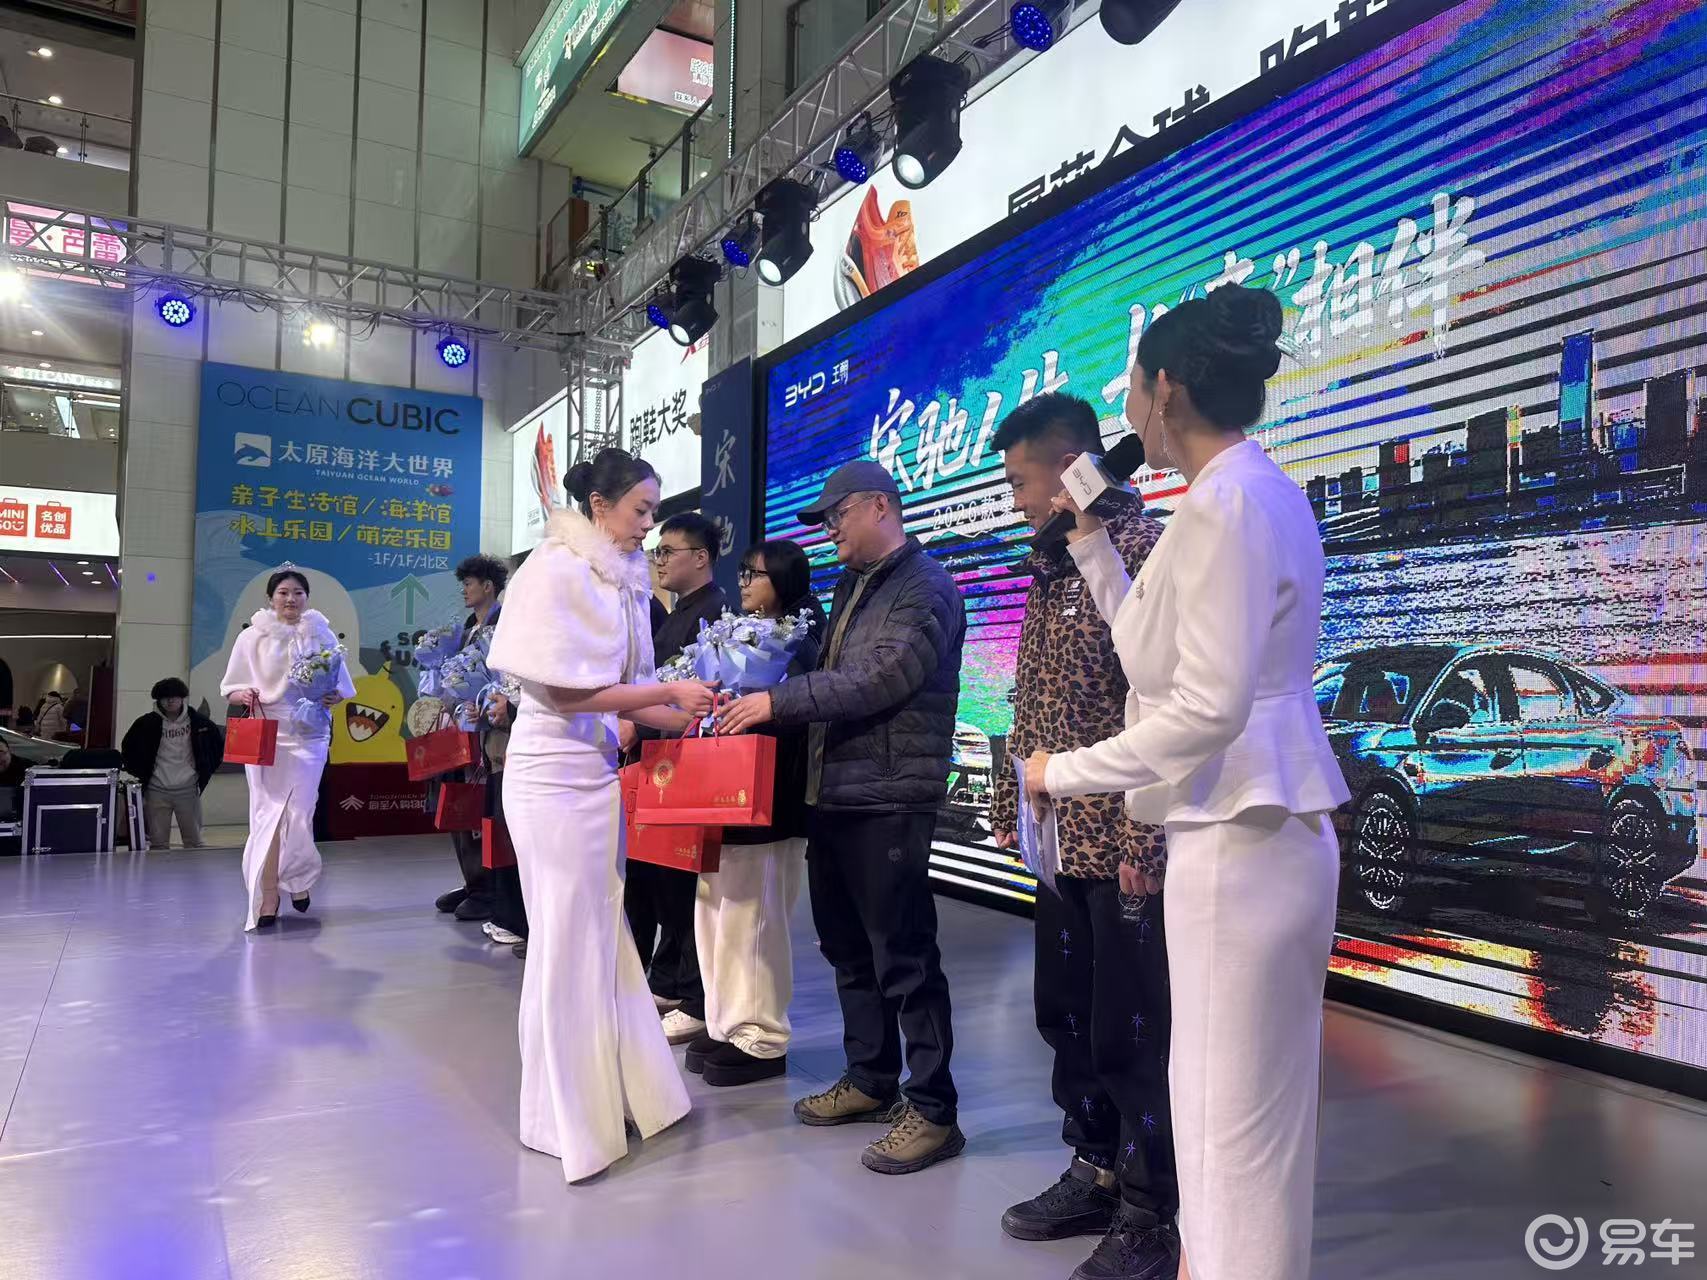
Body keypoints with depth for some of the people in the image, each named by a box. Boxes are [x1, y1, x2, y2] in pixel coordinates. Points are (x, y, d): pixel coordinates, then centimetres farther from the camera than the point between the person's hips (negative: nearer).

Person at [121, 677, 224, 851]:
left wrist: (207, 769, 6)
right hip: (157, 791, 0)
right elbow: (128, 746, 13)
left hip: (188, 790, 0)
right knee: (158, 844, 3)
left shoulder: (197, 720, -1)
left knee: (194, 842, 3)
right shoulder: (147, 724, -2)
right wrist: (139, 772, 6)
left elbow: (219, 742, 11)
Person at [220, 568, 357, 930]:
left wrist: (334, 697, -12)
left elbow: (342, 686, 10)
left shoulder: (322, 635, 6)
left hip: (309, 736, 0)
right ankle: (268, 895, 5)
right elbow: (230, 687, 6)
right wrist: (244, 695, -16)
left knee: (298, 815, -2)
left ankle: (297, 879, 26)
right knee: (268, 815, -2)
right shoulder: (252, 636, 3)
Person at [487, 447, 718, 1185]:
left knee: (601, 938, 14)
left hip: (598, 774, 7)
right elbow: (564, 688, -18)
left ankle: (607, 1092, 28)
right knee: (568, 943, 2)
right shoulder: (557, 569, -13)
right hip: (557, 776, -7)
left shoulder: (620, 578, 9)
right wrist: (668, 691, -16)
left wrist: (686, 717, -1)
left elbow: (619, 691, 10)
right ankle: (570, 1120, 17)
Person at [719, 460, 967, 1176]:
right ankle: (871, 1081, 30)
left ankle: (932, 1110, 8)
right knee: (848, 949, 16)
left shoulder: (925, 588, -9)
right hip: (832, 795, 9)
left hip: (889, 801, -9)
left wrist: (778, 701, -18)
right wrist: (768, 707, 2)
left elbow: (878, 680, -20)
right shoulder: (853, 587, 20)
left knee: (904, 957, -4)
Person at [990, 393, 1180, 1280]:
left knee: (1129, 1033, 4)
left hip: (1122, 845, -8)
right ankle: (1097, 1173, 35)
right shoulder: (1052, 566, 14)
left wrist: (1145, 840, -21)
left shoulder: (1141, 549, -13)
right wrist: (1009, 805, 17)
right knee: (1064, 1014, 17)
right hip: (1064, 839, 8)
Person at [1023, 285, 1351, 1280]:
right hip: (1255, 829, 10)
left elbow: (1209, 705, -23)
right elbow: (1158, 654, 17)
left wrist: (1069, 771, -14)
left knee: (1237, 1111, 2)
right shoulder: (1256, 492, 15)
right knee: (1232, 1095, 19)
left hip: (1238, 838, -10)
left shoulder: (1227, 502, -16)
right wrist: (1093, 545, 16)